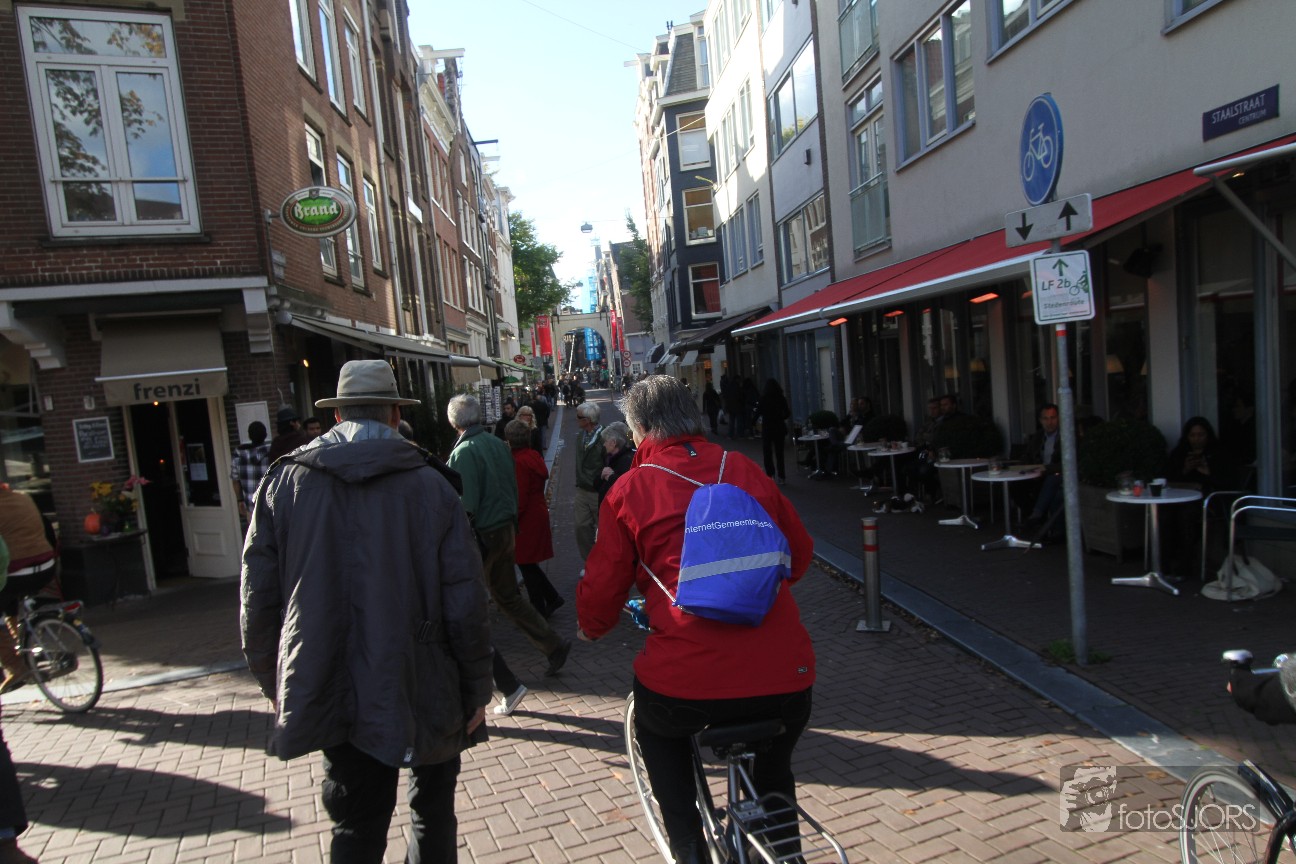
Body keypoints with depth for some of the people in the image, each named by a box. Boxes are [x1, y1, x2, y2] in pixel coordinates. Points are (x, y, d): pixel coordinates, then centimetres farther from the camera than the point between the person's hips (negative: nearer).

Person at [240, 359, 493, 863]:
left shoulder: (283, 484, -4)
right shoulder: (431, 485, -10)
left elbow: (258, 599, 0)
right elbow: (466, 602, -11)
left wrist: (275, 684, 14)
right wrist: (476, 689, 1)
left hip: (330, 696, 2)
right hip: (422, 690, -2)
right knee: (432, 807, 20)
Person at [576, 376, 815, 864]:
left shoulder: (629, 491, 0)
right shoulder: (745, 470, 8)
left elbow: (602, 590, 4)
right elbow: (799, 553, 17)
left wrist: (592, 629, 26)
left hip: (688, 681, -2)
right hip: (785, 679, 3)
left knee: (656, 732, 33)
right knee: (773, 775, 33)